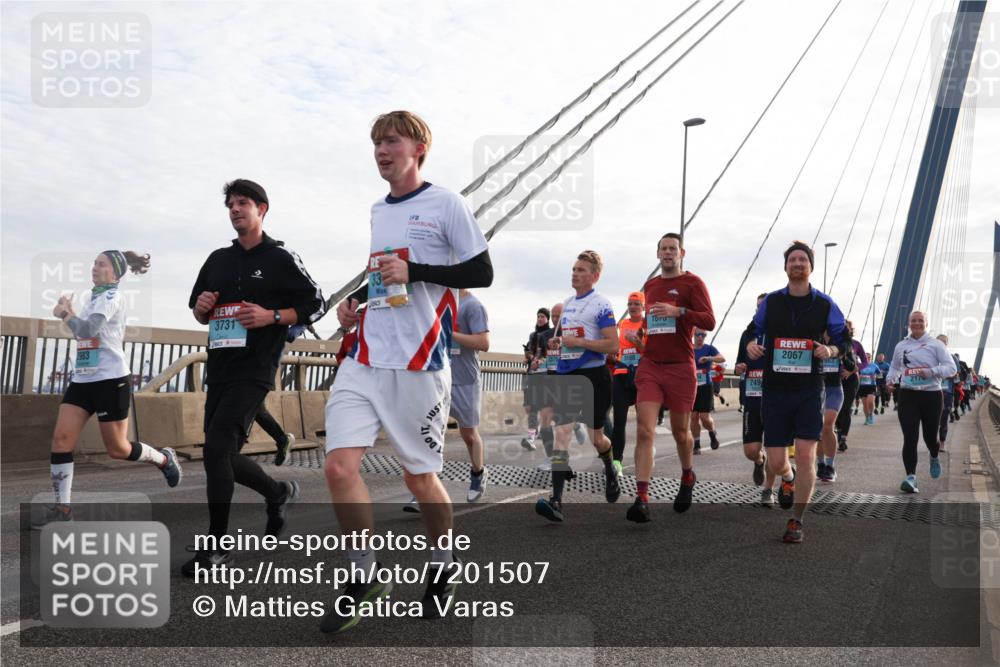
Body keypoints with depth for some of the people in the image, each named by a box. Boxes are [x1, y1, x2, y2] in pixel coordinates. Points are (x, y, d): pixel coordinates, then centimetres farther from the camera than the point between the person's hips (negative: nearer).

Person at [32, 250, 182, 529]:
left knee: (117, 449, 1)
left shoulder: (112, 297, -11)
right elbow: (83, 333, 20)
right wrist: (67, 312, 7)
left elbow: (87, 331, -24)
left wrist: (64, 313, -9)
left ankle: (164, 458, 28)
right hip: (82, 379, 8)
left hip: (111, 380, -8)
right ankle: (62, 508, 0)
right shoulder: (93, 297, 16)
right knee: (61, 438, -6)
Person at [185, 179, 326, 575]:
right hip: (219, 370, 7)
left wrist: (271, 316, -15)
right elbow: (199, 312, 24)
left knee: (217, 448, -16)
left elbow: (315, 305, -3)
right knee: (224, 457, 10)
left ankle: (216, 547, -6)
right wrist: (201, 308, 0)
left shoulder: (281, 258, -1)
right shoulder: (217, 260, 16)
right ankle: (279, 493, 36)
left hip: (254, 371, -7)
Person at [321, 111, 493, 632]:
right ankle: (365, 576, 10)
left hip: (419, 363, -5)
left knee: (419, 477, 5)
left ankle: (443, 571, 30)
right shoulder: (377, 210, 17)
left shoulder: (445, 204, -3)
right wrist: (356, 299, 12)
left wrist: (413, 271, -16)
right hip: (365, 358, 6)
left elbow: (482, 273, -7)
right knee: (339, 465, -8)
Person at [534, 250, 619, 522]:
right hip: (566, 375, 6)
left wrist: (579, 342, -21)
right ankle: (557, 501, -12)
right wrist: (555, 342, 6)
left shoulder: (601, 304, -9)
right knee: (561, 433, -8)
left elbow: (613, 346, -15)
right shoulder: (567, 303, 13)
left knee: (595, 436, 10)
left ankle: (610, 472, 43)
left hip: (593, 375, -5)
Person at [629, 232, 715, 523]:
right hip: (650, 365, 3)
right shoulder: (649, 285, 16)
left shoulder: (693, 282, -1)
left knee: (680, 431, 11)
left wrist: (679, 311, -23)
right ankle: (642, 499, -15)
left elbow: (709, 321, -11)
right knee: (644, 430, -11)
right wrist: (641, 332, 12)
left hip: (680, 367, -3)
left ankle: (687, 478, 40)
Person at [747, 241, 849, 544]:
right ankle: (788, 478, 39)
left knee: (805, 456, -9)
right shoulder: (770, 301, 5)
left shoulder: (824, 304, 3)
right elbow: (753, 331, 15)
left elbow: (844, 339, 10)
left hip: (809, 390, -1)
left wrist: (831, 350, -12)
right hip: (775, 390, 1)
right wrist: (751, 346, -7)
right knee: (776, 463, 0)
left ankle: (796, 521, 7)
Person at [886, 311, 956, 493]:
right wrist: (891, 380, 3)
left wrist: (932, 372, -21)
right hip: (908, 396, 1)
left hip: (931, 395, -1)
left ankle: (934, 458, 45)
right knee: (910, 438, -10)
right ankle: (911, 477, -11)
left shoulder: (935, 344, 0)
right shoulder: (901, 345, 10)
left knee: (930, 436, 9)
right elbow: (894, 367, 23)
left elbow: (951, 368, -5)